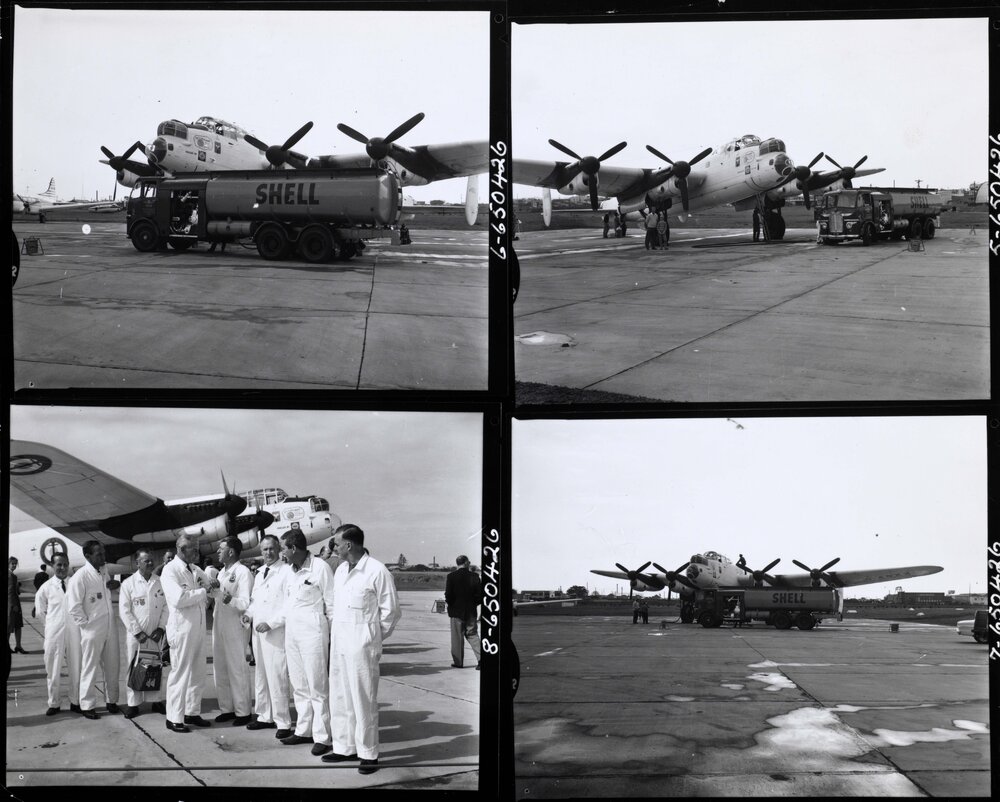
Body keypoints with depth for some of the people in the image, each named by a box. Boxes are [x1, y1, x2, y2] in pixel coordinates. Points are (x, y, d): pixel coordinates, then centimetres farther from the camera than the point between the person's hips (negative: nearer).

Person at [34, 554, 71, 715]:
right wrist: (53, 623, 7)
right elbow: (41, 610, 10)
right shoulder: (46, 587, -3)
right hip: (54, 634, -1)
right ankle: (53, 703, 15)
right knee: (53, 670, 5)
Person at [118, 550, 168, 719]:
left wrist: (161, 628, -5)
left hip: (156, 635, 2)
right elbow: (124, 611, -5)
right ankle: (133, 703, 8)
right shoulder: (128, 584, -2)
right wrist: (137, 632, -10)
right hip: (135, 635, -2)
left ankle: (156, 700, 17)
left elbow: (166, 607, 6)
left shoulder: (161, 583, 5)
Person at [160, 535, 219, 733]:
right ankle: (174, 718, 6)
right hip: (181, 628, -8)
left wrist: (213, 584, 2)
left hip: (198, 628, 8)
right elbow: (178, 598, -24)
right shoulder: (170, 570, -11)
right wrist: (203, 591, -16)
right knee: (180, 672, -2)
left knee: (198, 672, 13)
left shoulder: (196, 570, 12)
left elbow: (210, 583, 27)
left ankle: (192, 712, 24)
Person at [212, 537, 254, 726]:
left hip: (235, 627, -8)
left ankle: (242, 712, 3)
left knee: (237, 670, -4)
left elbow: (246, 602, -19)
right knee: (220, 669, 11)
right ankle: (227, 708, 21)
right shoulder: (222, 572, 17)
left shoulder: (243, 572, -10)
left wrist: (231, 600, -34)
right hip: (219, 625, 8)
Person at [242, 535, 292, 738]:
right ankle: (265, 716, 22)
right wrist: (248, 613, 6)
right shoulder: (259, 574, 17)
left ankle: (283, 723, -2)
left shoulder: (286, 572, -9)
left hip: (276, 632, -8)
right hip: (258, 630, 8)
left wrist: (270, 623, -17)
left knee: (277, 678, -8)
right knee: (260, 675, 12)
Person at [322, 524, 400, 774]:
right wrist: (335, 631, 7)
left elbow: (390, 610, -6)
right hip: (339, 641, 8)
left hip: (362, 643, -7)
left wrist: (374, 637, 0)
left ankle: (368, 754, 5)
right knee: (340, 697, 12)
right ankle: (345, 747, 23)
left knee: (364, 699, -3)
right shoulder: (341, 571, 12)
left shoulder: (377, 571, -11)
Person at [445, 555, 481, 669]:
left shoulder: (451, 577, -8)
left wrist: (449, 604, 7)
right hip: (471, 611, 2)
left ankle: (458, 661, 9)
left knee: (457, 637, 6)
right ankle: (481, 658, -4)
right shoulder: (474, 577, -2)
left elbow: (448, 595, -12)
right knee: (472, 635, 10)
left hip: (456, 611, -2)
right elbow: (479, 595, -1)